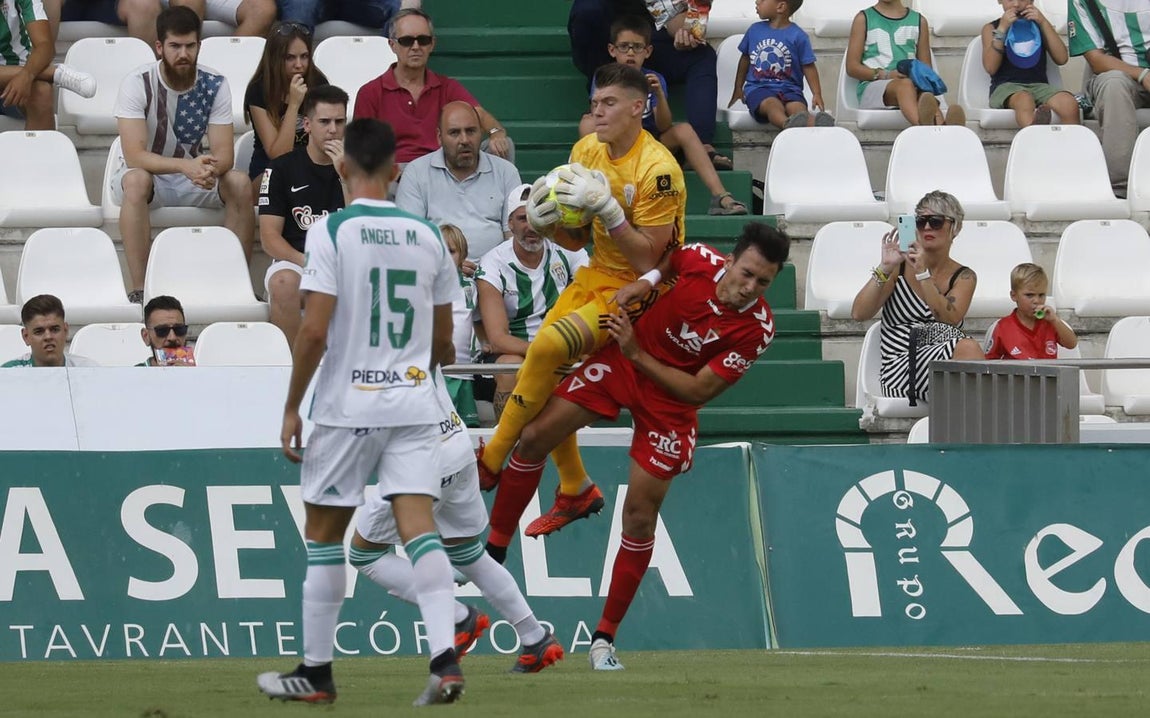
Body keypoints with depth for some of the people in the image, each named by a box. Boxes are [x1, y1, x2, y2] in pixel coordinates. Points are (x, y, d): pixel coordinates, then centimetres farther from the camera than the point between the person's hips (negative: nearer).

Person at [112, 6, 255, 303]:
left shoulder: (215, 86, -8)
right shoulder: (138, 84, -19)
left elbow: (224, 153, -13)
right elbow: (135, 156, -27)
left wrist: (210, 168, -39)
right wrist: (186, 165, -43)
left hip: (192, 178, 3)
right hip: (148, 175, -3)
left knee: (240, 184, -24)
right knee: (137, 180, -38)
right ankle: (139, 289, -38)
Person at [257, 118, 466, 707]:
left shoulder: (331, 232, -9)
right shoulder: (427, 236, 6)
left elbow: (314, 332, -15)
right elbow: (443, 342, 12)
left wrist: (291, 408, -5)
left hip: (347, 408, -4)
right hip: (414, 404, 4)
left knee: (323, 536, 9)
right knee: (419, 528, -2)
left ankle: (316, 672, 14)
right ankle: (445, 659, -17)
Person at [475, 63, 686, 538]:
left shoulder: (657, 170, -20)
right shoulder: (587, 151, 3)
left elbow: (648, 258, -21)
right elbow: (577, 240, 11)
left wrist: (606, 208, -29)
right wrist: (545, 221, -11)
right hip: (594, 277, 8)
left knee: (548, 346, -26)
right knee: (549, 375, -4)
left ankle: (492, 461, -13)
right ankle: (576, 491, 16)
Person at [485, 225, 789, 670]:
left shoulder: (757, 330, -24)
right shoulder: (701, 261, -18)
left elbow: (699, 391, -21)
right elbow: (666, 257, 10)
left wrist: (637, 354, -25)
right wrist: (645, 281, -10)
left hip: (671, 398, -3)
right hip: (621, 362, 3)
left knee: (640, 517, -5)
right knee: (535, 437, -7)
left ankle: (605, 639, 6)